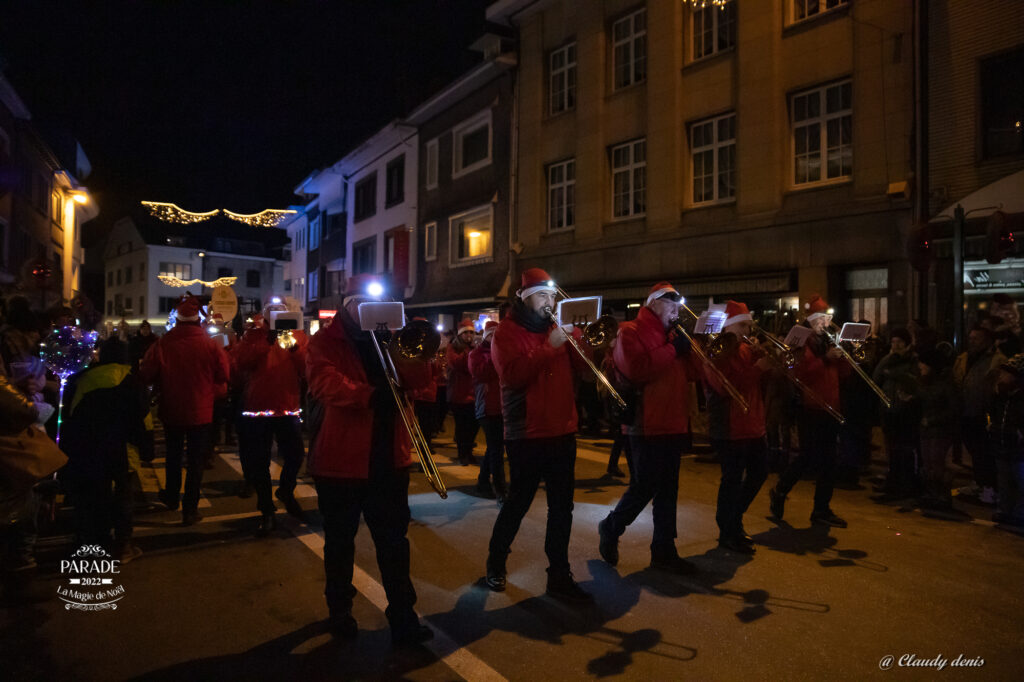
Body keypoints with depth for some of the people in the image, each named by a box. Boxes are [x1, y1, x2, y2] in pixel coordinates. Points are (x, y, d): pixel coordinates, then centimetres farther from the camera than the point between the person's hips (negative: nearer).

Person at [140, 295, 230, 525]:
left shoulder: (161, 344, -13)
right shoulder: (211, 345, -14)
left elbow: (146, 375, -6)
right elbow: (224, 376, -5)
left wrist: (165, 386, 11)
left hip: (171, 411, 2)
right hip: (200, 411, -1)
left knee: (173, 455, 23)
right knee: (195, 461, 7)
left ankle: (172, 497, 40)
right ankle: (190, 510, 10)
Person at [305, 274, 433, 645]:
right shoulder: (326, 341, -2)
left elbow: (420, 378, 1)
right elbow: (324, 380, -21)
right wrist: (369, 395, -36)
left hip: (388, 459, 3)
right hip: (340, 460, -3)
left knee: (394, 540, 8)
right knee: (340, 541, 14)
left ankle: (403, 618, 17)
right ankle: (339, 610, 33)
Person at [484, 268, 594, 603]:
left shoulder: (553, 328, 13)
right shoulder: (507, 332, -5)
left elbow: (578, 365, 11)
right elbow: (513, 374, -20)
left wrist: (575, 338, -6)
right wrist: (549, 348, -22)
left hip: (562, 431, 6)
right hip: (526, 435, -6)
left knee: (562, 506, 9)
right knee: (518, 503, 6)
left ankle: (559, 576, 19)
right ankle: (495, 563, 28)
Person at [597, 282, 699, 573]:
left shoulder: (671, 335, 17)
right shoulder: (631, 332, -6)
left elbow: (690, 372, 14)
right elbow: (635, 369, -22)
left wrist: (688, 348, -3)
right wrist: (671, 350, -19)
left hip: (673, 425, 8)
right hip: (647, 426, -8)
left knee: (668, 491, 11)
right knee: (644, 487, -3)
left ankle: (664, 551, 20)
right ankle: (611, 528, 21)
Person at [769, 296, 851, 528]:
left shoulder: (828, 342, 14)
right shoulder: (803, 342, -6)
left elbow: (843, 374, 12)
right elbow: (802, 373, -19)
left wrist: (841, 356, -4)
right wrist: (826, 358, -23)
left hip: (829, 408, 7)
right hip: (810, 408, -7)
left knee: (827, 460, 7)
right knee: (809, 457, -3)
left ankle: (822, 509, 14)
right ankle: (779, 492, 16)